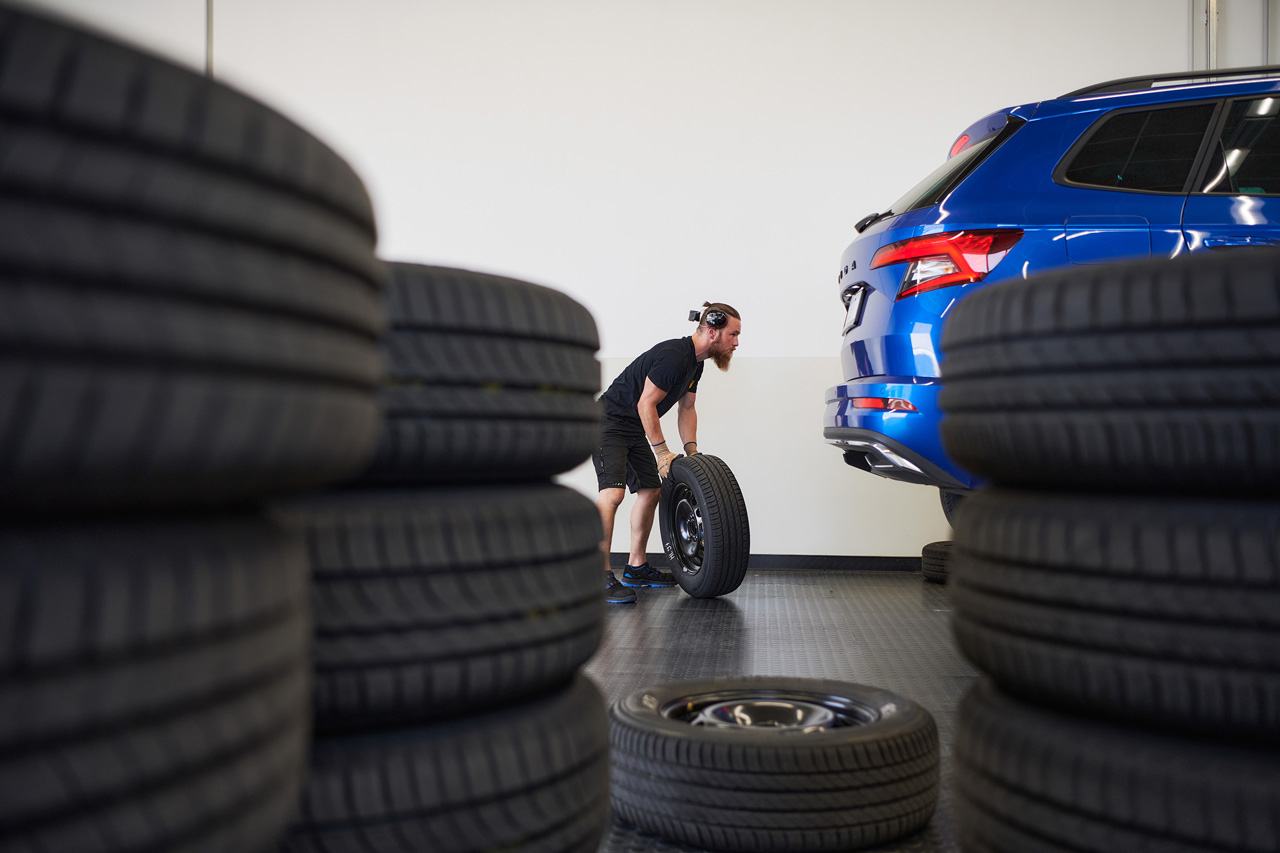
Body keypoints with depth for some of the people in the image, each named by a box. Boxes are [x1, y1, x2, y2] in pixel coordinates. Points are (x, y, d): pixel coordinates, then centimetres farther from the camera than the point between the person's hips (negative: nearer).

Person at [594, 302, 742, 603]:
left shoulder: (696, 362, 7)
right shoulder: (674, 355, -24)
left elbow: (686, 409, 15)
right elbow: (646, 404, -24)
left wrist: (692, 452, 6)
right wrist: (662, 452, -20)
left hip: (635, 429, 11)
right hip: (609, 423, -11)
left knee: (650, 491, 11)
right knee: (613, 493, -22)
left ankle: (636, 568, 20)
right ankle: (601, 576, -22)